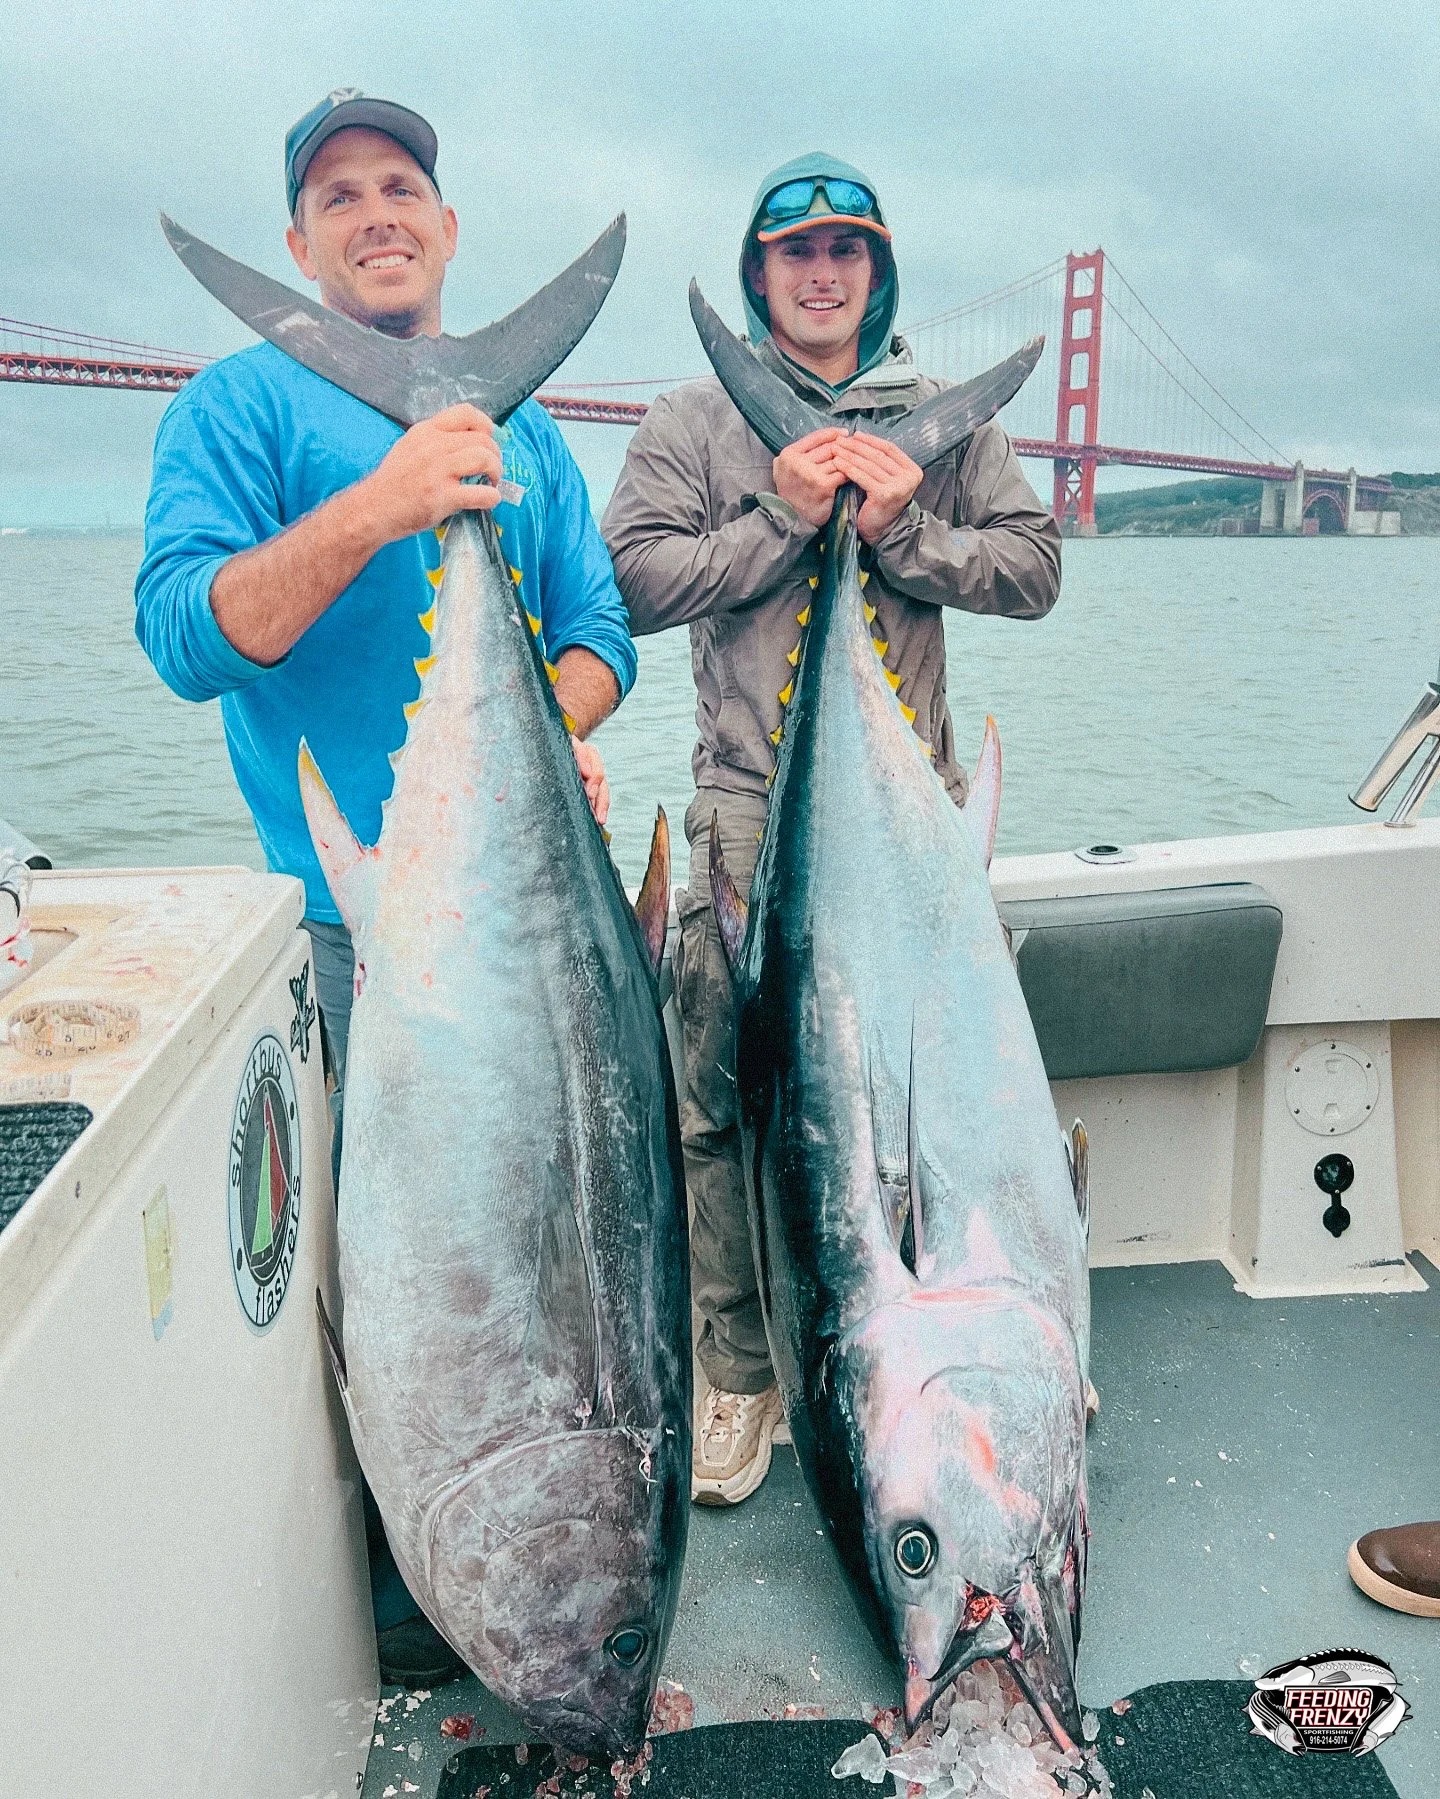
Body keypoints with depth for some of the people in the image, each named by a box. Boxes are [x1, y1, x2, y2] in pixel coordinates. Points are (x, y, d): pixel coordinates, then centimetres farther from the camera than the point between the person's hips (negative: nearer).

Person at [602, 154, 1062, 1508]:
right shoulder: (693, 423, 10)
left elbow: (1033, 569, 7)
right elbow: (635, 581, -1)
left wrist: (903, 529, -8)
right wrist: (785, 517, -9)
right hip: (752, 806, -1)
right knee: (730, 1099, -2)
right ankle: (739, 1371, 14)